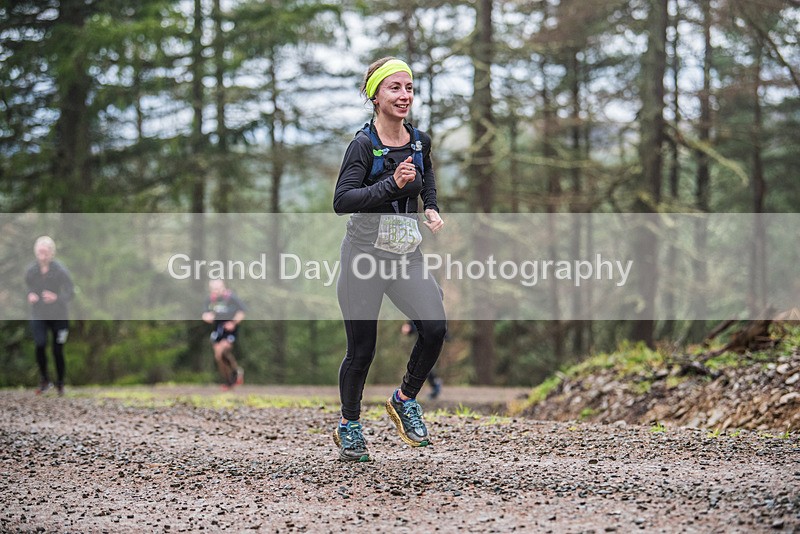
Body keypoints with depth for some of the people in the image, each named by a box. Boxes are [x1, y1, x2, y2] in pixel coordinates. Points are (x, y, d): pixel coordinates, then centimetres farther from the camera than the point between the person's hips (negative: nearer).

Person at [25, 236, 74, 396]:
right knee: (40, 345, -21)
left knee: (58, 351, 4)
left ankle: (60, 384, 24)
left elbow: (70, 292, -9)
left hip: (58, 316, -1)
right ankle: (44, 380, -2)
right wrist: (30, 296, -12)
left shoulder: (60, 271, -12)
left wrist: (56, 297, -28)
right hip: (38, 315, 1)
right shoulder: (31, 271, -3)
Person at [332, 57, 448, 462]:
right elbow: (342, 201, -21)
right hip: (365, 254, -5)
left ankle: (405, 399, 9)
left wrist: (432, 210, 10)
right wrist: (392, 185, -29)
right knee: (362, 348, 1)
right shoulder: (363, 145, -11)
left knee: (435, 327, -15)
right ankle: (348, 426, 23)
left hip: (406, 257, 5)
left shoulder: (420, 142, 7)